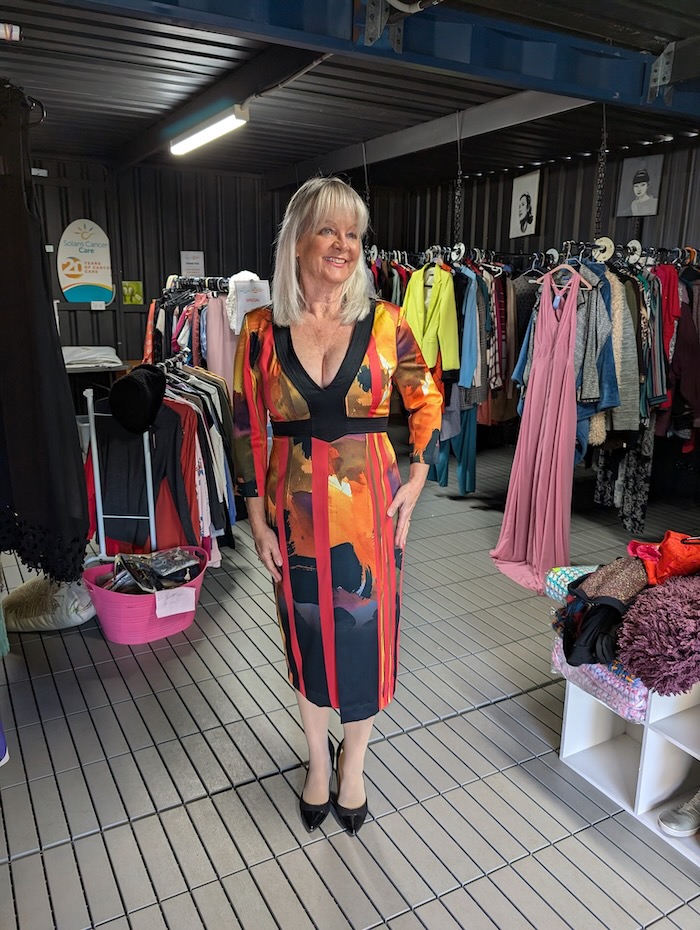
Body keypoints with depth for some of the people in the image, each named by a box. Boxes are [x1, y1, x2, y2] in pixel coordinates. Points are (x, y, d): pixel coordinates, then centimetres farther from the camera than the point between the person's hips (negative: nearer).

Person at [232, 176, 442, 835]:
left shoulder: (384, 322, -4)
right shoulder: (261, 329, -4)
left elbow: (426, 400, 8)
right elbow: (247, 428, 1)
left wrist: (416, 478, -1)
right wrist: (257, 519, -1)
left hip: (369, 504, 0)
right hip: (295, 507, 1)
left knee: (365, 633, 10)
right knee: (307, 631, 15)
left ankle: (352, 760, 38)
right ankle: (318, 757, 42)